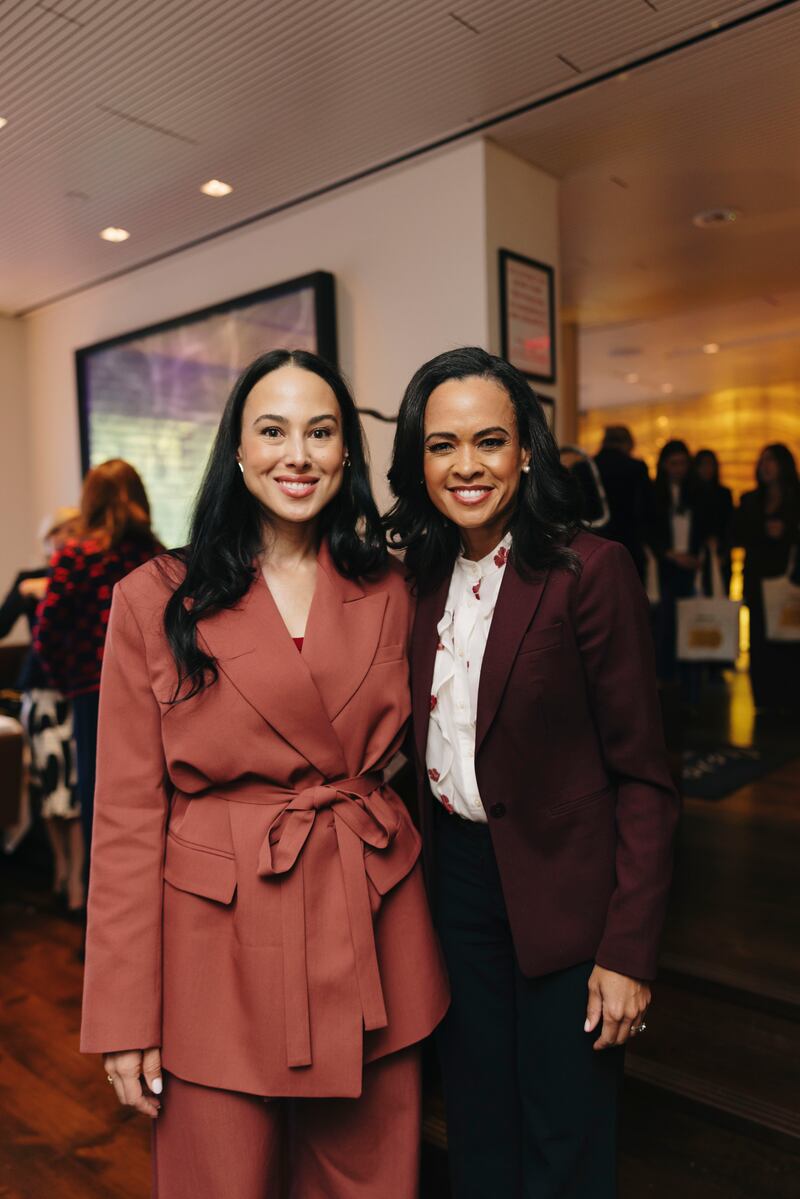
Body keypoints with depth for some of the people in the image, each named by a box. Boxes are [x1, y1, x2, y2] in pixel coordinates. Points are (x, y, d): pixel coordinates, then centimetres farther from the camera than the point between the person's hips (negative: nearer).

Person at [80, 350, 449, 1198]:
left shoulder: (386, 590, 3)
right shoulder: (156, 601, -7)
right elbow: (127, 817, -6)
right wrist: (125, 1017, -5)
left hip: (371, 939, 3)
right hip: (222, 946, -2)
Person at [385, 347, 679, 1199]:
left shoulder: (590, 571, -16)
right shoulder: (424, 577, 2)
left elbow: (642, 775, -14)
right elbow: (426, 748, 8)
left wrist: (628, 950, -15)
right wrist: (425, 868, 3)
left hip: (560, 894, -5)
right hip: (454, 875, 5)